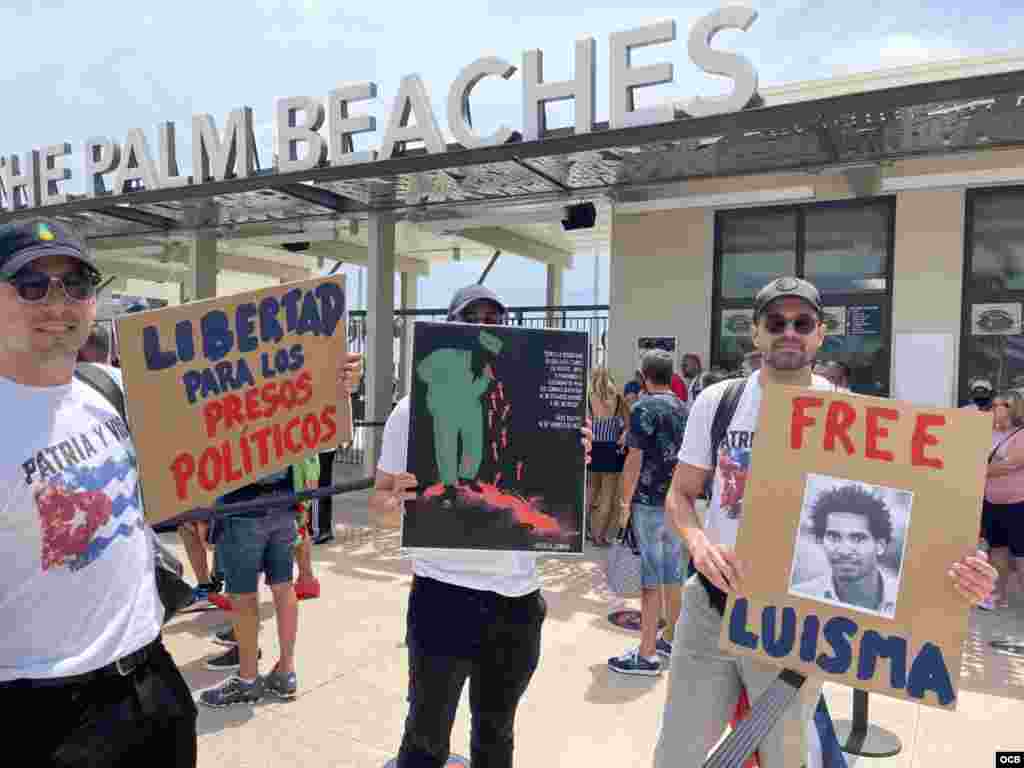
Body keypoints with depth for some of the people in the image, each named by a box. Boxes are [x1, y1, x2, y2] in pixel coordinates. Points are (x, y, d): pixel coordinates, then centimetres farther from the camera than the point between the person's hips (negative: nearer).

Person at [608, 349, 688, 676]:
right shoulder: (684, 409, 8)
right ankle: (671, 638, 30)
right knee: (673, 575, 16)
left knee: (650, 577, -3)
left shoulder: (644, 409, -13)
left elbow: (635, 460, -16)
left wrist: (625, 501, -9)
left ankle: (647, 654, 3)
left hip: (649, 502, -7)